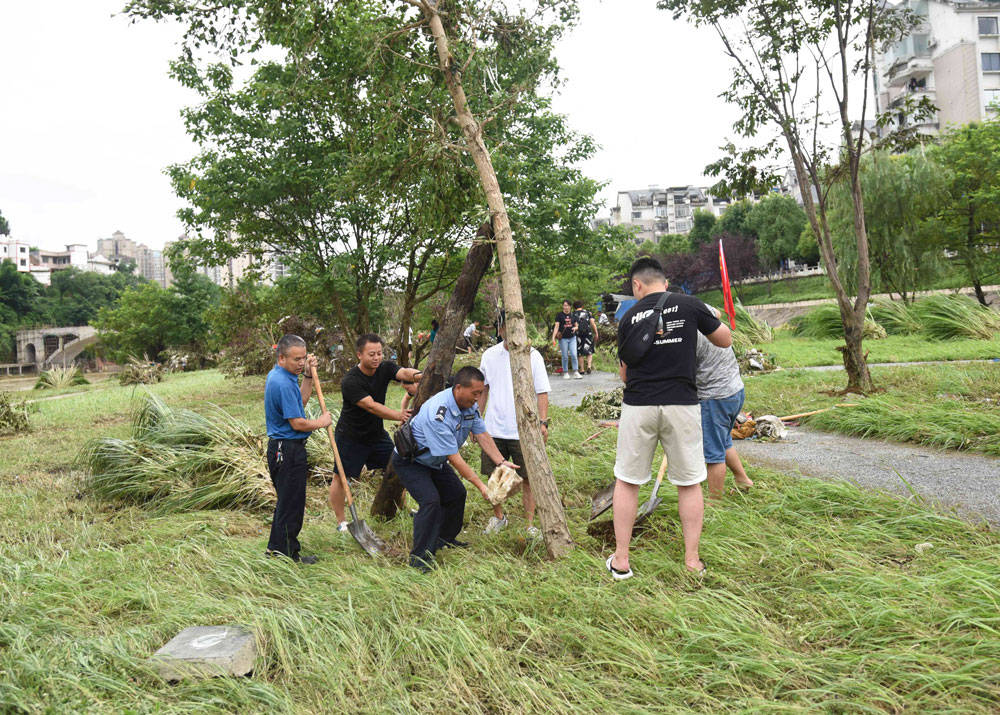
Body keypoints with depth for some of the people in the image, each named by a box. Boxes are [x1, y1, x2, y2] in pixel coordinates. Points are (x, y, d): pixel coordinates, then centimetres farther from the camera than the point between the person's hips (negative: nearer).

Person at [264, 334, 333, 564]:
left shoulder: (277, 375, 10)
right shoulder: (282, 383, -23)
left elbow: (300, 400, 21)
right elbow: (297, 423, -23)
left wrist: (309, 375, 11)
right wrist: (320, 422, -6)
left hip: (280, 448, 11)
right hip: (289, 450, -11)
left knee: (286, 500, 21)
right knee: (291, 503, 1)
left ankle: (275, 548, 32)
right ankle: (288, 552, 12)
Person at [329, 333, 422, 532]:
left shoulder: (385, 368, -6)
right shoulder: (350, 381, -24)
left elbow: (403, 372, -27)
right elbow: (371, 406, -33)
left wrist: (417, 375, -51)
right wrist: (398, 415, -47)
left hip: (377, 433, 6)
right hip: (350, 437, -5)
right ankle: (341, 521, 15)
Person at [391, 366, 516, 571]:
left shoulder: (470, 405, -10)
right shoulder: (438, 414, -38)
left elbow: (482, 435, -4)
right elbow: (454, 458, -34)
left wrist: (501, 462, -17)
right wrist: (481, 486, -32)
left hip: (435, 461, 9)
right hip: (410, 462, -9)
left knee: (456, 494, 10)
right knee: (430, 500, -23)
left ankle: (445, 539, 31)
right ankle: (419, 558, -13)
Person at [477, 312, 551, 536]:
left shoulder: (532, 356, -2)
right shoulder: (489, 356, 7)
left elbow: (542, 392, -2)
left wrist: (543, 421, -12)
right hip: (494, 429, 3)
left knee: (527, 478, 1)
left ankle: (530, 524, 14)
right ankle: (499, 517, 30)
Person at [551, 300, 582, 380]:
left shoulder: (572, 315, 10)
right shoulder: (559, 315, -1)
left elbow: (576, 326, 18)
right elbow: (556, 326, -7)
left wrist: (575, 328, -7)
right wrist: (553, 337, -18)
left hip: (572, 338, 2)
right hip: (563, 338, -2)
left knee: (574, 355, -6)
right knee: (565, 357, 2)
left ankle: (576, 373, -2)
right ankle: (565, 373, 12)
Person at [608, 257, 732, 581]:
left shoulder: (629, 317, 3)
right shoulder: (689, 305, 0)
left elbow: (624, 373, 10)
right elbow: (725, 340, 12)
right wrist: (709, 318, 30)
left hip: (638, 406, 0)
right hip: (682, 404, 0)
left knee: (627, 481, 11)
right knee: (689, 483, 12)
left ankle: (621, 561, 16)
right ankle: (692, 560, 18)